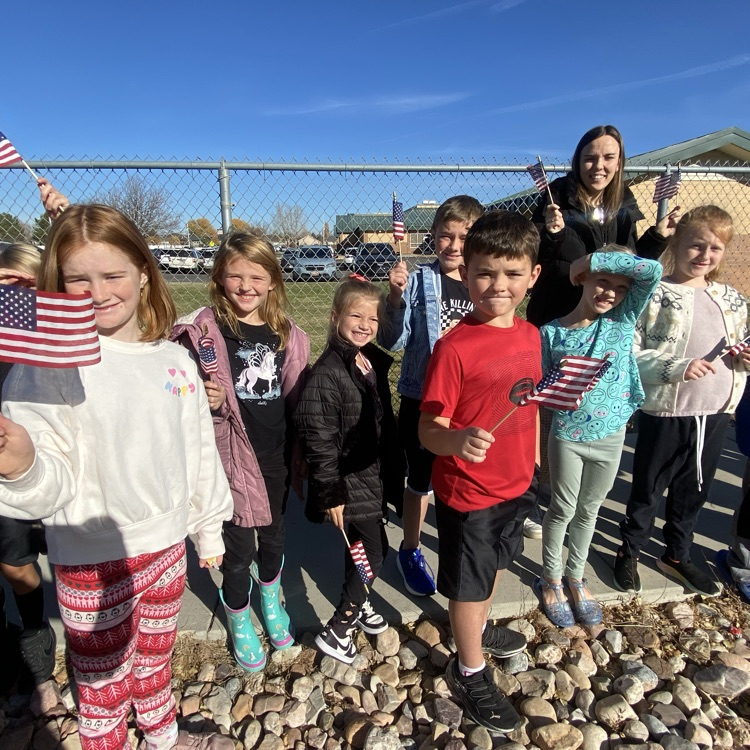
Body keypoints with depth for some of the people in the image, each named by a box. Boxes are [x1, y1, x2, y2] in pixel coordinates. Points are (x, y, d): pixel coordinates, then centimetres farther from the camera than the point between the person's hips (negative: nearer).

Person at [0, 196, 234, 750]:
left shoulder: (175, 359, -3)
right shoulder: (49, 365, -16)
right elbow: (51, 483, -19)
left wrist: (209, 529, 12)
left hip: (167, 543, 5)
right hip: (93, 562, -4)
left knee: (155, 658, 28)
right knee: (105, 690, 16)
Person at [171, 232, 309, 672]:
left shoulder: (288, 335, 0)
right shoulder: (204, 330, -11)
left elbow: (296, 400, 7)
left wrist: (300, 454, 9)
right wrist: (208, 402, -25)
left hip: (277, 457, 4)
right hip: (232, 458, -3)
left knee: (274, 537, 22)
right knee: (239, 549, 11)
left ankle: (271, 602, 52)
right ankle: (239, 623, 41)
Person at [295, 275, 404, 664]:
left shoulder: (374, 362, 3)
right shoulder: (328, 373, -22)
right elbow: (318, 438, -22)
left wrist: (392, 469, 16)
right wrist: (332, 493, -20)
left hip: (374, 475, 8)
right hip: (349, 481, -7)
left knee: (361, 545, 23)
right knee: (374, 551, 0)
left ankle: (357, 603, 46)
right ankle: (337, 631, 18)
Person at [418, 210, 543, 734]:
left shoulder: (531, 336, -3)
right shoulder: (455, 348, -24)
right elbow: (429, 430, -23)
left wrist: (533, 459, 16)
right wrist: (459, 440, -43)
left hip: (517, 484, 7)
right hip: (468, 493, -7)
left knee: (495, 563, 29)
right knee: (468, 582, 15)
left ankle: (481, 628, 59)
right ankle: (470, 671, 42)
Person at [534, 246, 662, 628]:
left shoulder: (624, 320, -6)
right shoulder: (552, 331, -9)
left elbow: (653, 271, -20)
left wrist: (593, 258, -17)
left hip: (611, 435, 2)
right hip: (567, 435, -2)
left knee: (589, 510, 19)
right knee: (563, 509, 13)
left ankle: (575, 577, 39)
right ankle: (551, 580, 35)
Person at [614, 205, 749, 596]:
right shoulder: (657, 295, -12)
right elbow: (627, 353, -17)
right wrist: (676, 368, -26)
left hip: (715, 413, 6)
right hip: (666, 413, -6)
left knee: (693, 491, 20)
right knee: (648, 490, 12)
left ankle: (677, 555, 41)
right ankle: (629, 553, 33)